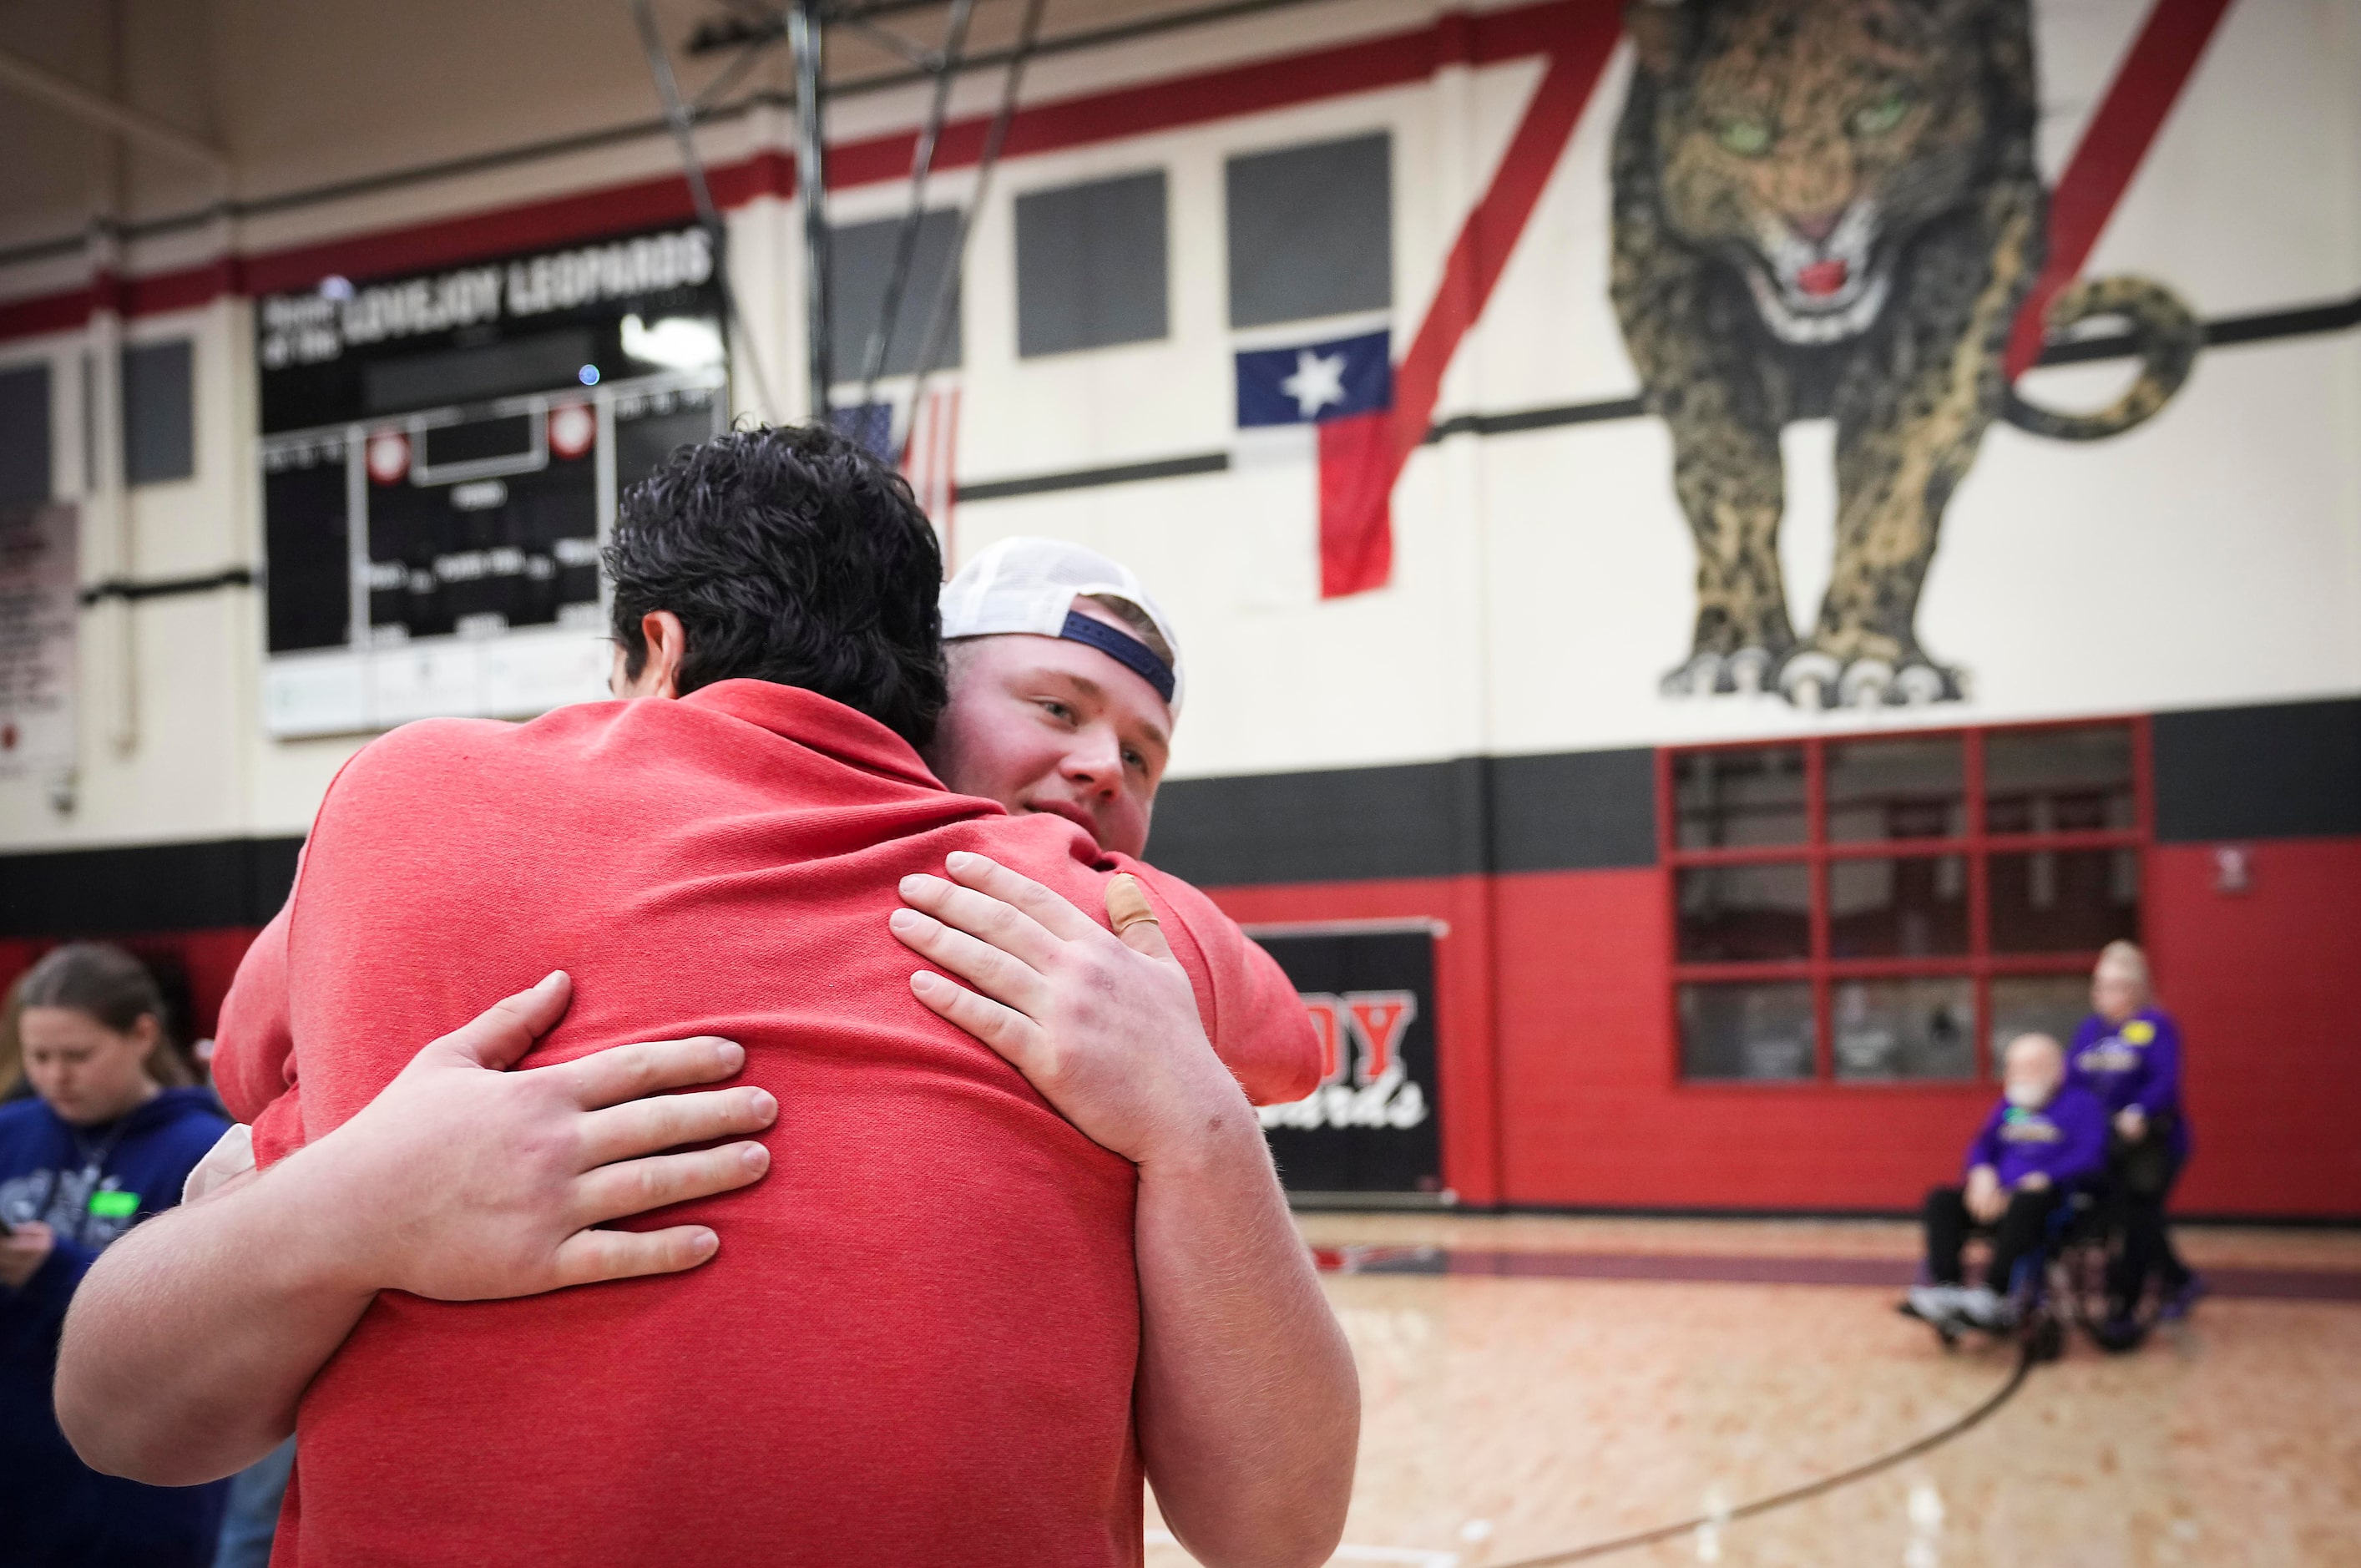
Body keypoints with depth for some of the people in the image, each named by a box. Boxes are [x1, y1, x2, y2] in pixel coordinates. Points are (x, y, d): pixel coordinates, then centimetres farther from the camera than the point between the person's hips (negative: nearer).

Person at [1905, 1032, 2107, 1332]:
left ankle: (1991, 1294, -42)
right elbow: (1983, 1145, 18)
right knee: (1942, 1201, -17)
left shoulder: (2079, 1103, 4)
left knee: (2026, 1203, -39)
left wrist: (2039, 1180, -21)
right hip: (1999, 1198, 6)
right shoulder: (2009, 1105, 22)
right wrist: (1982, 1174, -6)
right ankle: (1946, 1288, -30)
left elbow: (2089, 1158, -10)